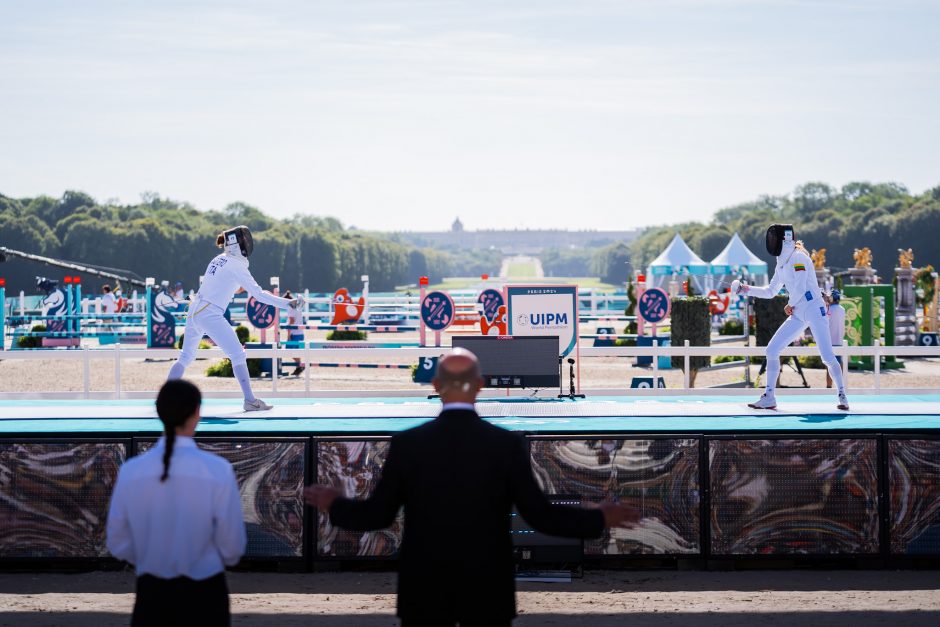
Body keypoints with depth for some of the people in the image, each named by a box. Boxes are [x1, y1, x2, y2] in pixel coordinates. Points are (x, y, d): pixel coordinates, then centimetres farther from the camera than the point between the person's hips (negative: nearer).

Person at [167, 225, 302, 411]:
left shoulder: (219, 260, 14)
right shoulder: (236, 266, -10)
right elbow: (259, 294, -13)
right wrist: (287, 303, -13)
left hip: (194, 311, 8)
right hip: (210, 315, -8)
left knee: (186, 357, 18)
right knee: (238, 355, -6)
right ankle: (250, 401, -10)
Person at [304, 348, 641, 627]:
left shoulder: (407, 443, -7)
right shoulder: (507, 443, -8)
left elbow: (376, 515, -1)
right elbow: (539, 514, -7)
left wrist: (333, 504, 19)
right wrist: (600, 518, 7)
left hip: (424, 590, 1)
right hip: (487, 589, 0)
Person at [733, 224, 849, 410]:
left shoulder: (798, 257, -12)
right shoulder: (781, 264, 14)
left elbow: (800, 287, -21)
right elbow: (770, 292, 24)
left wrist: (790, 304, -5)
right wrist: (747, 289, 14)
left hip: (814, 310, -8)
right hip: (798, 316, 8)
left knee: (827, 356, -12)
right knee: (772, 351, 1)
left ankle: (842, 396, 3)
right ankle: (769, 397, 6)